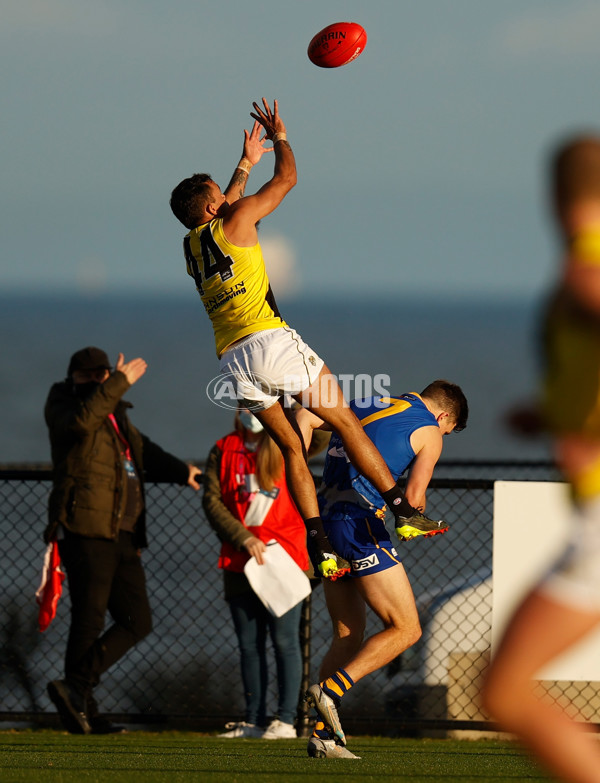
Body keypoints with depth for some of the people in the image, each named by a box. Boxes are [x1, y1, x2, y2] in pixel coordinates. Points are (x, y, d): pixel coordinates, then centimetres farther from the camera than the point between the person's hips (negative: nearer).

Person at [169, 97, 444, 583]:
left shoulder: (192, 246, 19)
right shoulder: (237, 221, 1)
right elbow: (287, 178, 11)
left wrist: (246, 164, 51)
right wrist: (279, 136, 28)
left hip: (232, 359, 6)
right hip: (268, 340, -6)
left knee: (291, 446, 10)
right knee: (345, 420, 1)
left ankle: (320, 548, -3)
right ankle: (403, 510, -2)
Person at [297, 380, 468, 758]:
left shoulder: (363, 402, 22)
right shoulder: (429, 432, 3)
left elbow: (306, 417, 12)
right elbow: (414, 498, -3)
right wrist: (409, 521, 19)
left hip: (324, 515, 8)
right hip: (360, 522, -8)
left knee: (349, 635, 14)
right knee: (406, 629, -2)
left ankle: (323, 734, 5)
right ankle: (331, 689, -17)